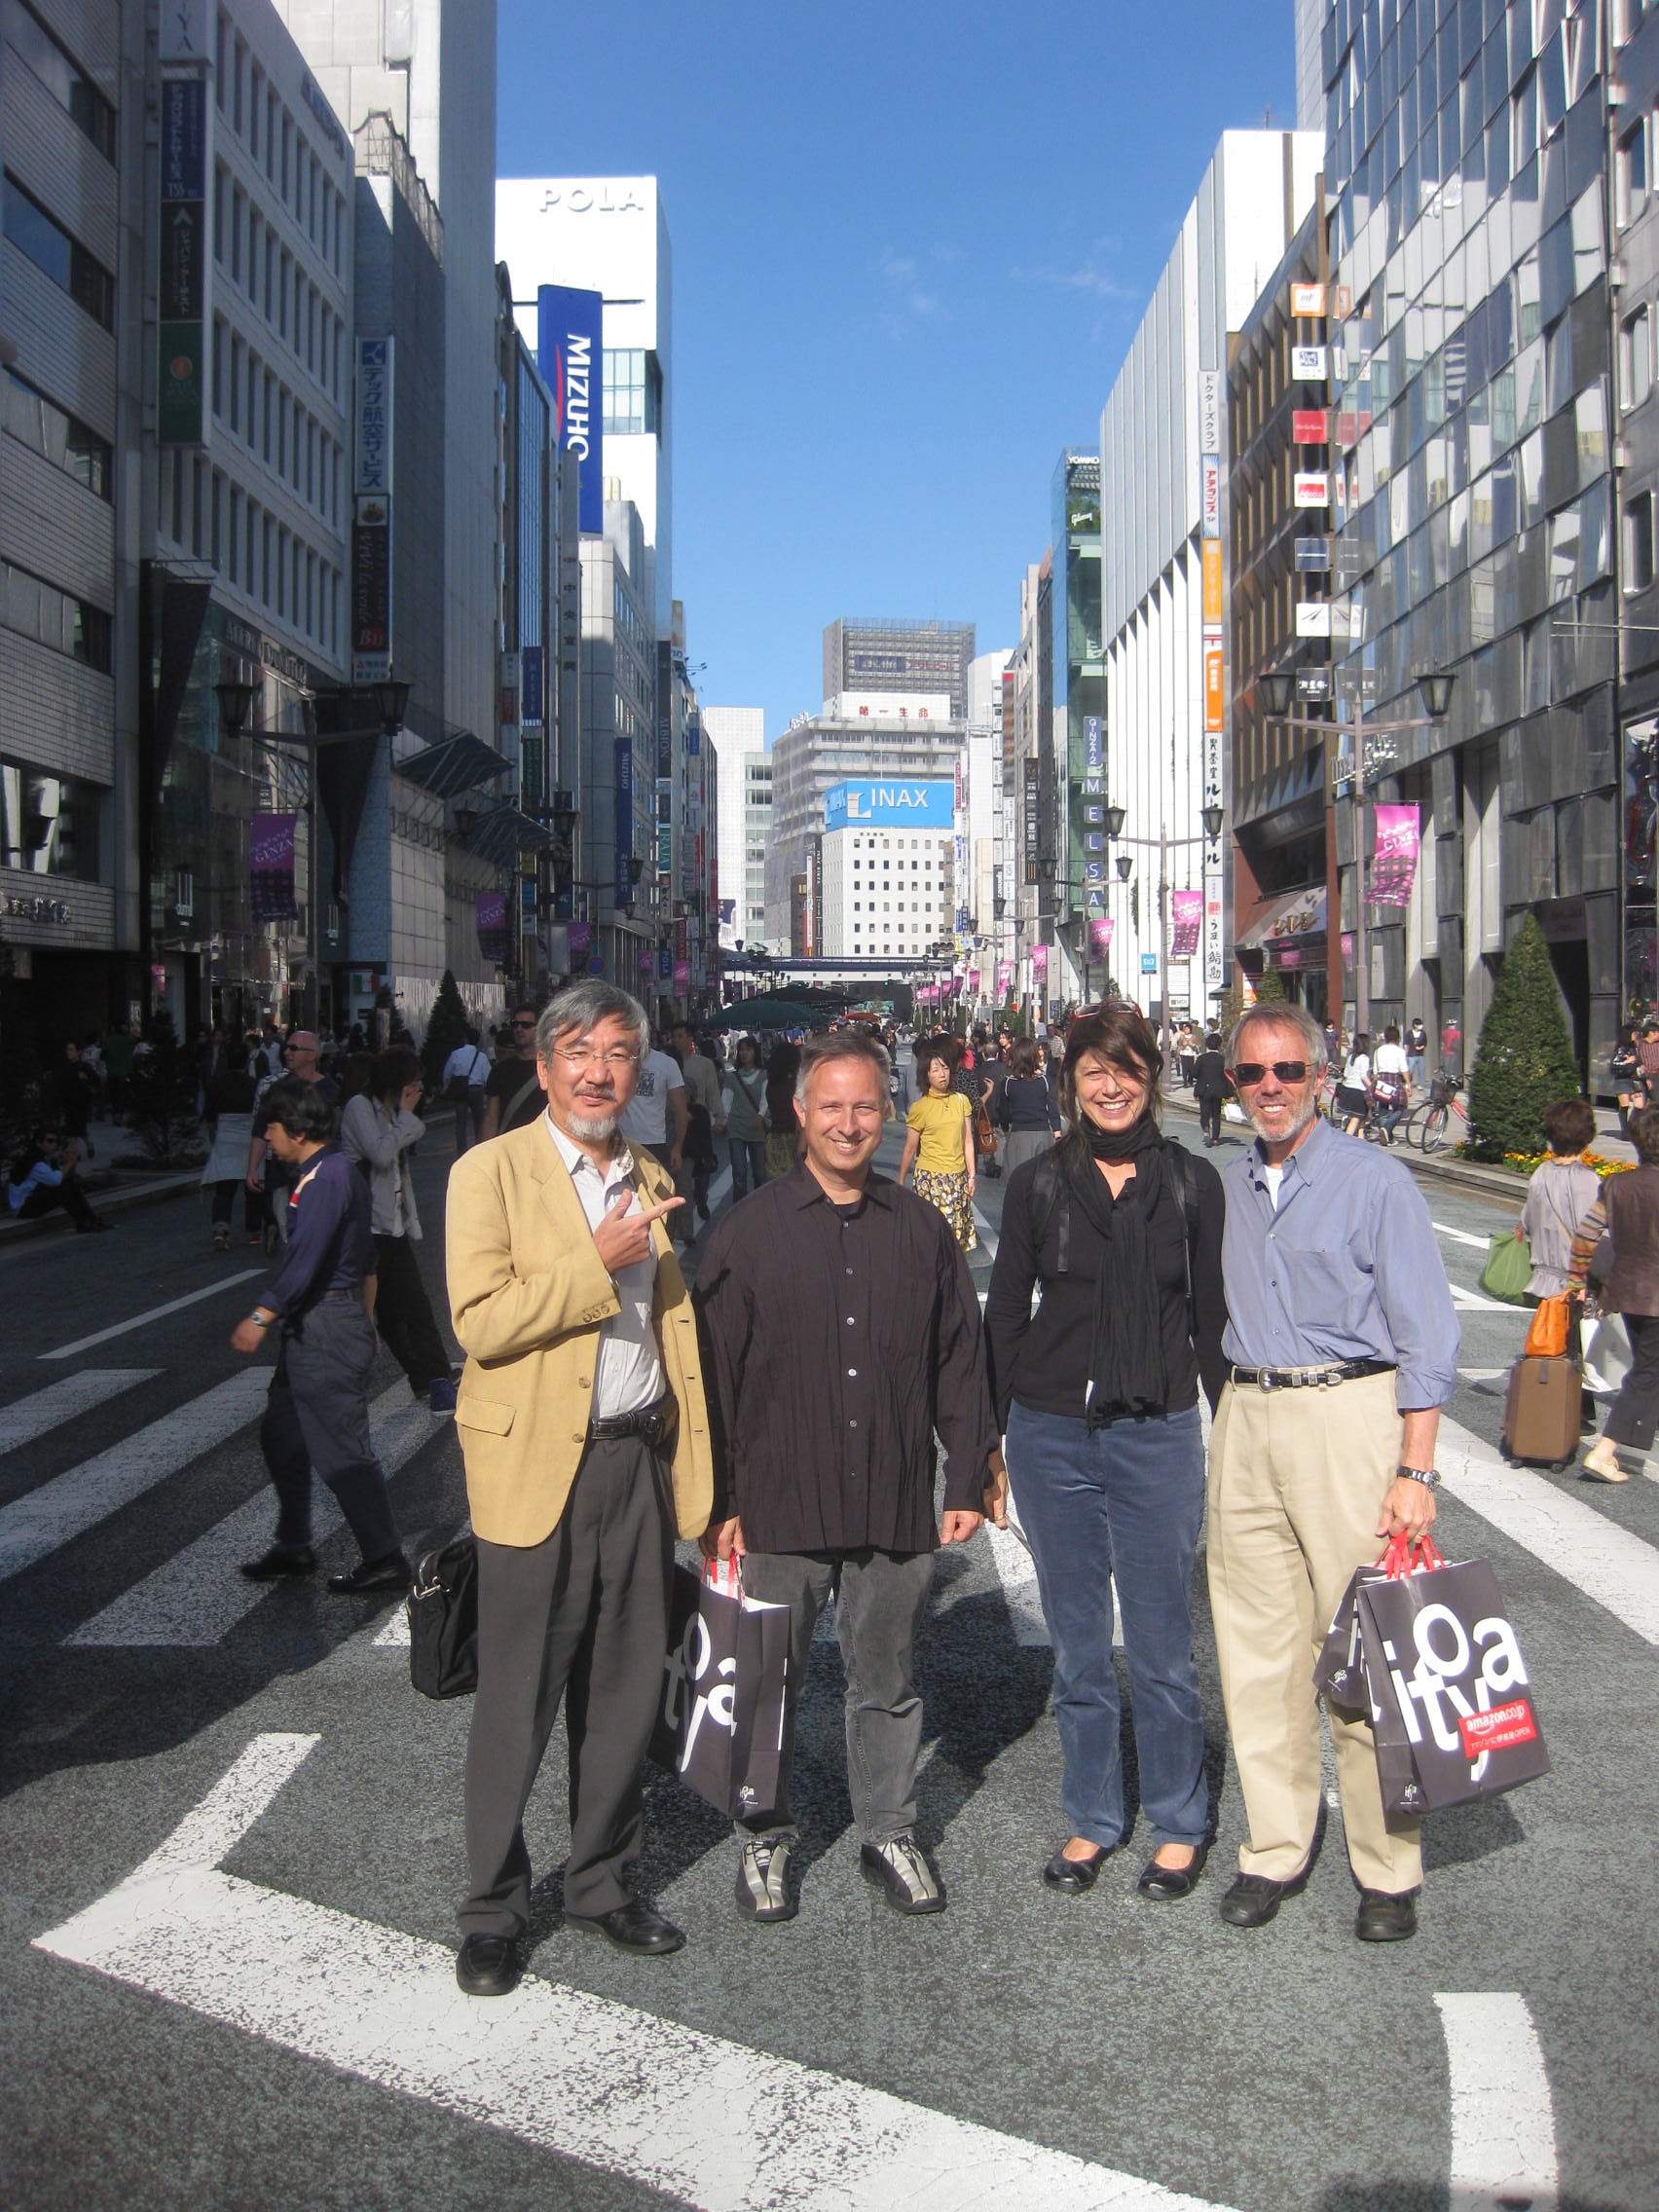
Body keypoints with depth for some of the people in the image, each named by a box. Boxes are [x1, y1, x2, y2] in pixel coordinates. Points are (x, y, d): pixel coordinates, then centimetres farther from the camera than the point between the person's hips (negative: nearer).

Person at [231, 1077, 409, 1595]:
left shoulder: (325, 1178, -18)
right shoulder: (339, 1170, 14)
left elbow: (306, 1257, -25)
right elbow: (365, 1258, 20)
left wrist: (261, 1317, -22)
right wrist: (364, 1318, 24)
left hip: (325, 1329, -11)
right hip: (311, 1328, 11)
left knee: (341, 1447, -4)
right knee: (281, 1435, 18)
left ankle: (384, 1559, 5)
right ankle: (293, 1548, 28)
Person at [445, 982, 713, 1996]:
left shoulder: (652, 1179, 12)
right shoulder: (491, 1171, -6)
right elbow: (481, 1320, -17)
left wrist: (692, 1467, 11)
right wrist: (598, 1261, -18)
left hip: (639, 1463, 5)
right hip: (539, 1466, -5)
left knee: (628, 1694, 14)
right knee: (518, 1707, 4)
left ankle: (605, 1884, 32)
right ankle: (494, 1911, 22)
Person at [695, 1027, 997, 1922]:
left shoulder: (920, 1230, 6)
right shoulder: (748, 1231, -2)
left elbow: (959, 1361, 9)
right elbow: (714, 1372, -2)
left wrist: (966, 1479, 6)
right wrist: (718, 1502, -4)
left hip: (896, 1506, 2)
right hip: (781, 1507, -1)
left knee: (887, 1682, 14)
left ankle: (889, 1833, 32)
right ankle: (765, 1839, 29)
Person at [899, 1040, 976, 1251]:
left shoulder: (961, 1101, 6)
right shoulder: (919, 1108, -4)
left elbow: (968, 1141, 10)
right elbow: (910, 1149, 2)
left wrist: (971, 1175, 8)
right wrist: (900, 1182, 5)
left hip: (958, 1177, 4)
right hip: (931, 1178, -4)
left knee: (958, 1229, 4)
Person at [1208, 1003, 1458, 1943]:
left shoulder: (1375, 1180, -5)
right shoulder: (1224, 1187, 11)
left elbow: (1426, 1335, -6)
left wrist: (1417, 1471, -11)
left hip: (1349, 1415, -5)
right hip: (1246, 1419, 5)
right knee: (1258, 1645, 8)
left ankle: (1389, 1869, 11)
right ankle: (1276, 1847, 20)